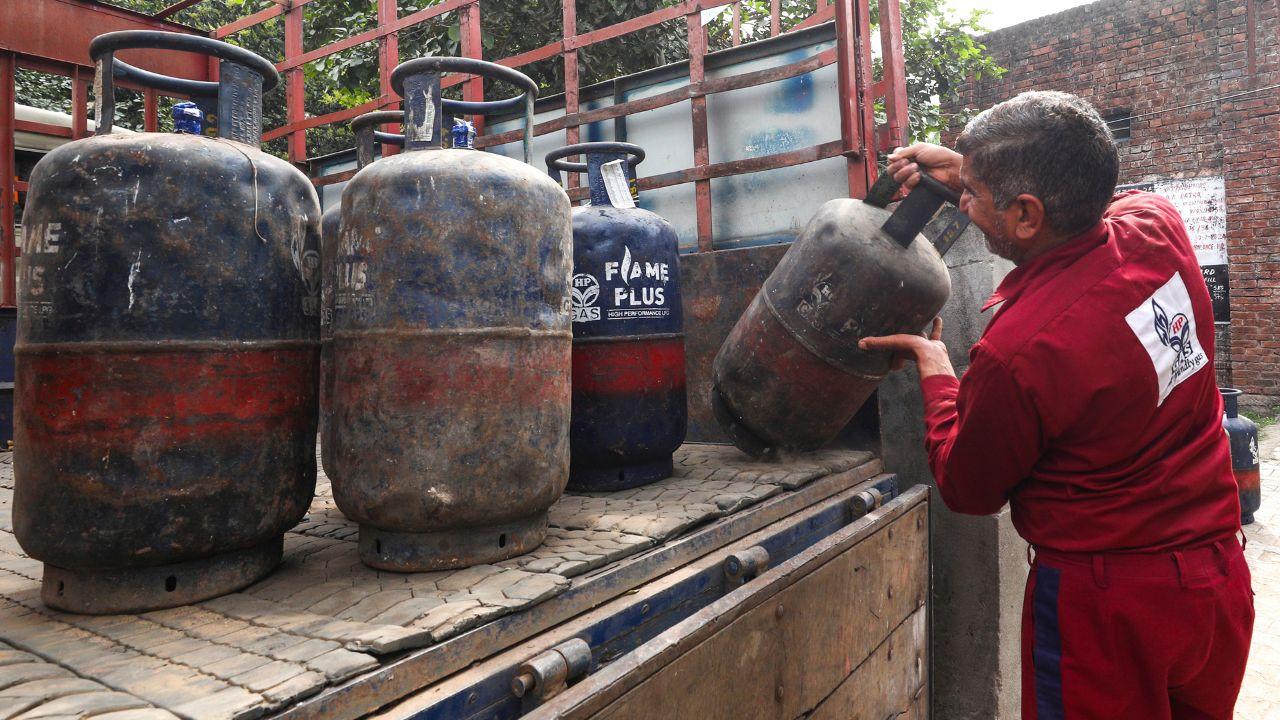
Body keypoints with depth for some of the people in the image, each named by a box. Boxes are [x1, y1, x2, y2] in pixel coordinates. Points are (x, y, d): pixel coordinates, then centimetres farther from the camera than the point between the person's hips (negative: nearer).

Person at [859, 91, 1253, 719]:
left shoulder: (1014, 355, -31)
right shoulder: (1158, 225, -11)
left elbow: (966, 490, -11)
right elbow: (1079, 208, 16)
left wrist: (935, 371, 1)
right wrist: (967, 169, 12)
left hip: (1107, 607, -7)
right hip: (1219, 576, 7)